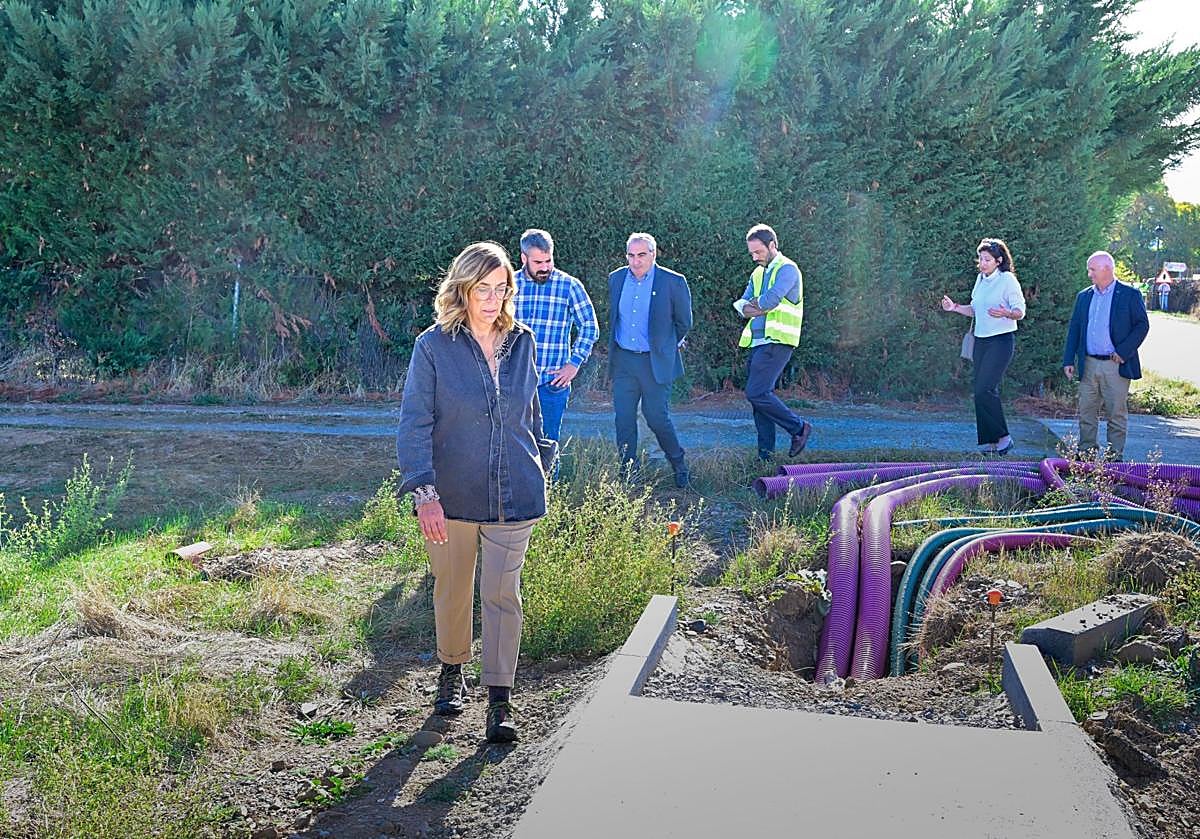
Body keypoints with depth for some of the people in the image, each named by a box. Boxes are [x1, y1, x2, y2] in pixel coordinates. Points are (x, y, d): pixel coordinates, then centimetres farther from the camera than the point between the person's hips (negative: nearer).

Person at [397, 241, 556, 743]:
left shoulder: (520, 342, 4)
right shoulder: (434, 346, -8)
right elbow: (414, 423, -10)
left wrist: (541, 466, 18)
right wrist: (423, 493, -19)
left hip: (513, 493, 2)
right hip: (452, 494, -2)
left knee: (502, 593, 2)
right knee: (451, 589, 14)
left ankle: (499, 699, 12)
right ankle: (451, 671, 37)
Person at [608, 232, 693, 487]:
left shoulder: (673, 282, -9)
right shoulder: (616, 279, 5)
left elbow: (683, 322, 4)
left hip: (655, 362, -4)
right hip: (622, 361, 4)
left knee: (657, 418, -1)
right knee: (624, 419, 5)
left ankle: (680, 467, 20)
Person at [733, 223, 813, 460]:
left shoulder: (787, 269, -7)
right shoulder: (757, 274, 20)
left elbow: (771, 299, -21)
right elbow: (741, 305, 11)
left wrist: (754, 304, 0)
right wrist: (760, 307, -9)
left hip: (777, 342, -9)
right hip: (757, 343, 9)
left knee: (757, 393, -17)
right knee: (759, 396, 6)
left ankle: (798, 427, 0)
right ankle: (765, 455, 10)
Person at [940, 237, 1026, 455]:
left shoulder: (1008, 280, -8)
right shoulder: (981, 279, 13)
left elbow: (1020, 312, -9)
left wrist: (1005, 313, -29)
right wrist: (955, 307, 6)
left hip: (1002, 340, -8)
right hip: (981, 341, 8)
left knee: (984, 389, -16)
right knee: (982, 391, 6)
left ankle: (1002, 437, -4)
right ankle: (990, 442, 12)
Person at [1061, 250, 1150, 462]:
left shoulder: (1129, 295, -1)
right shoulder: (1083, 296, 13)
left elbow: (1142, 325, -4)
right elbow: (1074, 330, 13)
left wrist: (1123, 351, -12)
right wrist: (1068, 360, 6)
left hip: (1116, 365, -4)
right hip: (1089, 365, 5)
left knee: (1117, 413, 1)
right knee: (1086, 412, 6)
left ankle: (1114, 456, 8)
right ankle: (1086, 454, 14)